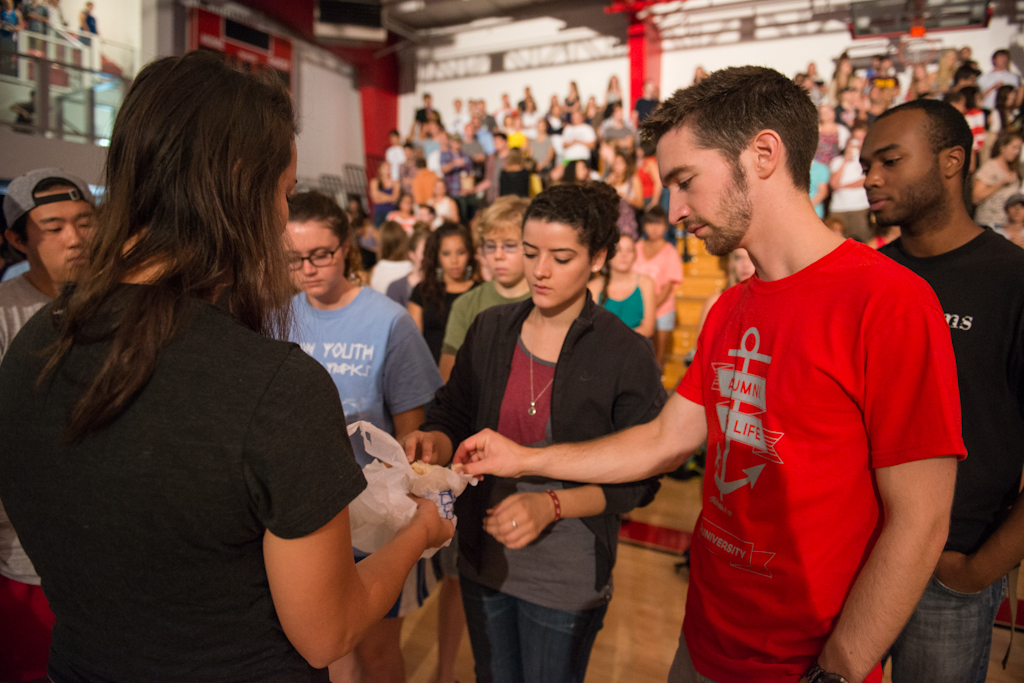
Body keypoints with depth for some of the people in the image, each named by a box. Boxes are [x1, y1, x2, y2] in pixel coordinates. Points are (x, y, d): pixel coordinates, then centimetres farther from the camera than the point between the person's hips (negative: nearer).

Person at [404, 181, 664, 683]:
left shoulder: (626, 355, -14)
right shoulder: (489, 330, -2)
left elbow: (637, 481, -12)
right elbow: (454, 417, 3)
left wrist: (551, 504, -25)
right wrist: (435, 442, -19)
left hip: (567, 577, -3)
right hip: (483, 558, 4)